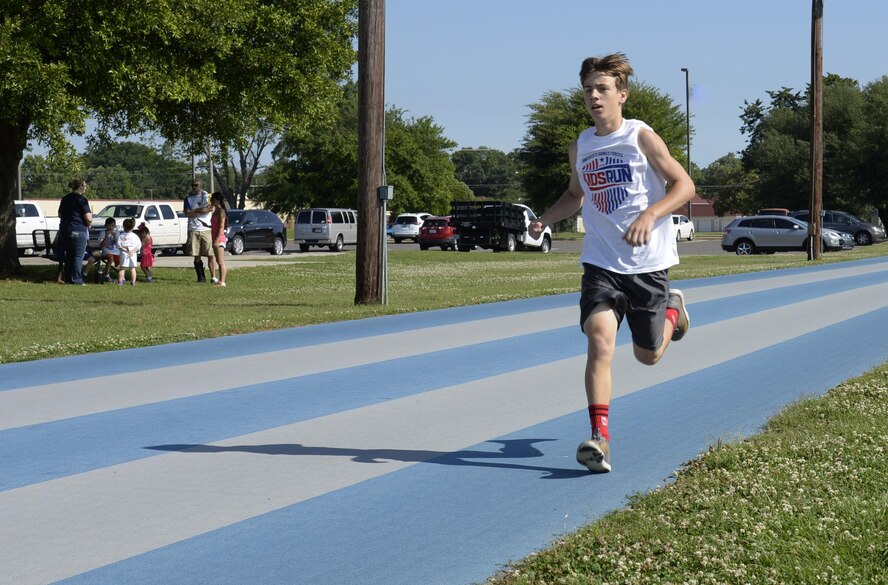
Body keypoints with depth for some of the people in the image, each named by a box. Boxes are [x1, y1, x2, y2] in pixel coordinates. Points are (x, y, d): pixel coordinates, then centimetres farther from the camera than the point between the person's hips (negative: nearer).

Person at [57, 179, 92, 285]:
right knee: (78, 256, -2)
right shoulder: (81, 200, -11)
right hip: (78, 231, -7)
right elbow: (88, 219, -16)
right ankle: (76, 280, -3)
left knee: (69, 255, 15)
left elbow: (60, 215, 24)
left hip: (64, 230, 7)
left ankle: (68, 279, 18)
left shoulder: (65, 199, 12)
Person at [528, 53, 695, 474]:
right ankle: (599, 438, -24)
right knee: (600, 339, -20)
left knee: (648, 354, 12)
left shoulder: (641, 137, -8)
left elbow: (684, 184, -9)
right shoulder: (580, 147, 7)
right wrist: (545, 219, 5)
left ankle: (673, 309, 47)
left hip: (648, 262, -3)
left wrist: (650, 214, -25)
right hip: (601, 262, 3)